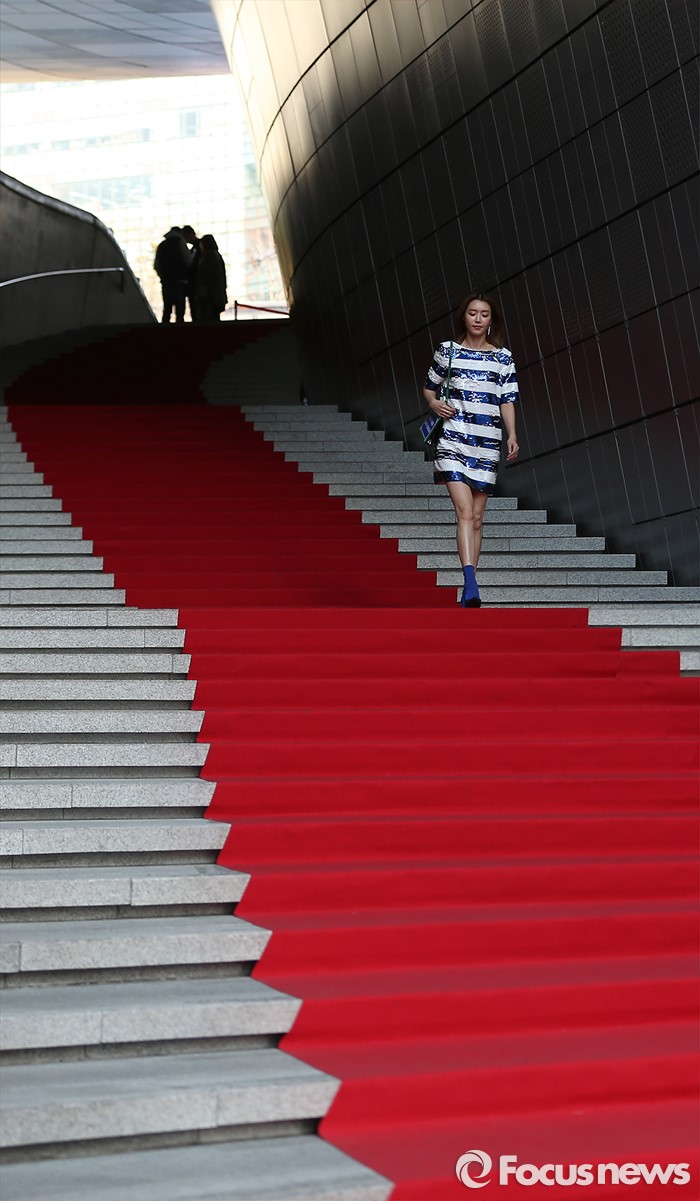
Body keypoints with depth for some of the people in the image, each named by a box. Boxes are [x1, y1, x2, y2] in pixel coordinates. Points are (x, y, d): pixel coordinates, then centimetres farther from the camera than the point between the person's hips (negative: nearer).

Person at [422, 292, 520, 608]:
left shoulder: (503, 358, 10)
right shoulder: (447, 351, 8)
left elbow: (507, 401, 8)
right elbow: (429, 387, 18)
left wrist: (512, 435, -6)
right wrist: (435, 404, -3)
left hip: (487, 443, 2)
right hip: (453, 438, -2)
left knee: (476, 518, 5)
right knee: (464, 511, -18)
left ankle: (468, 592, 11)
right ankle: (471, 584, -28)